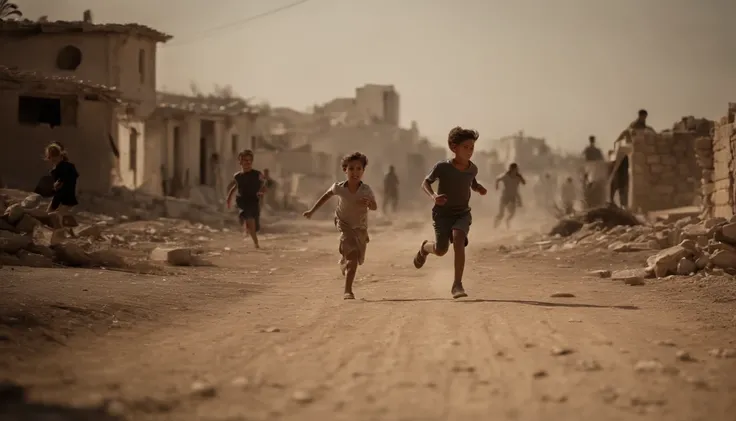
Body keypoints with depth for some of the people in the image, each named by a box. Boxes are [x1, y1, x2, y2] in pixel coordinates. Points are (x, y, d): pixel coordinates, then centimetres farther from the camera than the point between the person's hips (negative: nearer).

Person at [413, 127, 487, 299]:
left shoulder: (472, 168, -2)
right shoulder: (442, 167, -15)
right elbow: (425, 183, -6)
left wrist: (480, 189, -5)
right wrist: (433, 196, -26)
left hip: (463, 213, 2)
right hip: (442, 213, -2)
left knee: (458, 240, -25)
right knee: (441, 250, -10)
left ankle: (457, 285, -22)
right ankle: (425, 247, 30)